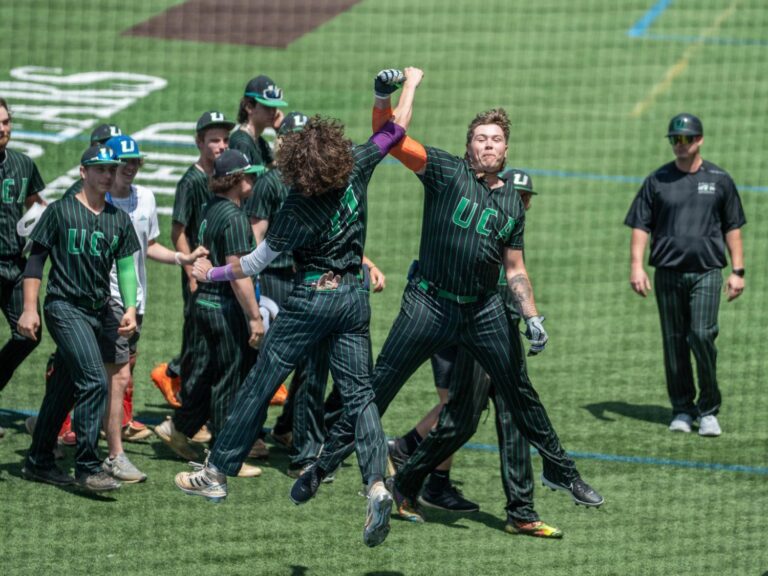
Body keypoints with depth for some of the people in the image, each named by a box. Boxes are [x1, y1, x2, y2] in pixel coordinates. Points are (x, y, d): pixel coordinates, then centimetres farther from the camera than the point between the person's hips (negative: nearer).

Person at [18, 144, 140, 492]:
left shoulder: (119, 219, 12)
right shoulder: (61, 211, -3)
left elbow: (126, 267, 16)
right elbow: (35, 259, -2)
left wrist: (130, 308, 2)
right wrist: (29, 309, -8)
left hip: (98, 313, 6)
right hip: (64, 308, -6)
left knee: (67, 387, 12)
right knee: (94, 381, -19)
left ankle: (38, 462, 24)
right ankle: (87, 469, -17)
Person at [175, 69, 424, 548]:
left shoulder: (299, 208, -17)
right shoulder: (356, 169, -9)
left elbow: (256, 263, -11)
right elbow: (396, 129, 3)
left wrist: (211, 273, 2)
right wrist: (411, 83, 18)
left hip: (312, 299, -4)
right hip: (355, 297, 4)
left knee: (260, 385, 6)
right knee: (359, 393, 2)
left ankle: (217, 474, 13)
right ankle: (377, 484, -18)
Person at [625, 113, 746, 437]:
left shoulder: (719, 180, 9)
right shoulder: (657, 180, 9)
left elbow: (732, 228, 11)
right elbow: (640, 226, 7)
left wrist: (737, 271, 4)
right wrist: (636, 267, -6)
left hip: (707, 271, -2)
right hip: (668, 273, 2)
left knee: (702, 335, -13)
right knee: (674, 341, 4)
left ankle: (708, 410, -2)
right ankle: (682, 409, 14)